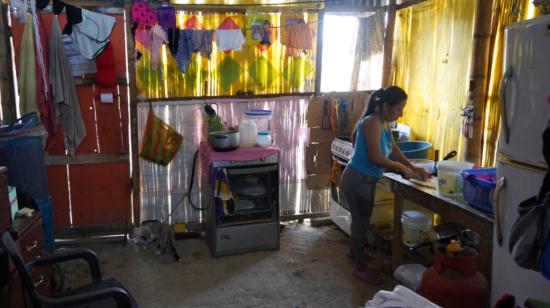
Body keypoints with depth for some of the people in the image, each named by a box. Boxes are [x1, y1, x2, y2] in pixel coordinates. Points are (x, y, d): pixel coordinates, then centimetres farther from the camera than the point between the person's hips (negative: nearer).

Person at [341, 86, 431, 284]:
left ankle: (355, 252, 44)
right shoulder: (373, 123, -22)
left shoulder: (383, 123, 7)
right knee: (361, 221, 2)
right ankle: (360, 268, 16)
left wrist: (413, 168, 6)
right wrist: (402, 168, -17)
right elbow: (376, 158, -27)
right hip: (357, 180, -9)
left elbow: (393, 149, 15)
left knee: (361, 219, 23)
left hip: (366, 180, 9)